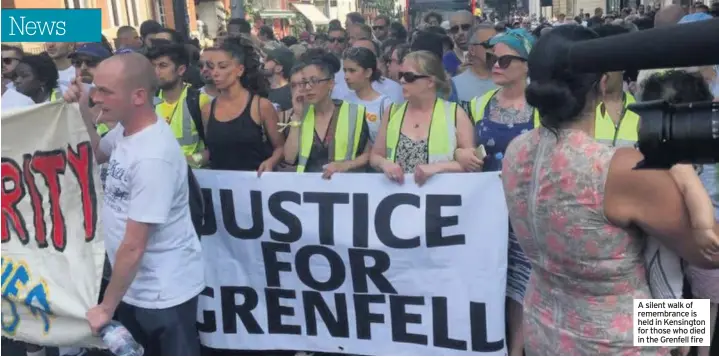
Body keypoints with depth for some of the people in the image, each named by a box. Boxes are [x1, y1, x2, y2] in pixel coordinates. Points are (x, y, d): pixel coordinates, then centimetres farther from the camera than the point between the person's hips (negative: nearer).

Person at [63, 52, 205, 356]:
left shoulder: (153, 157, -30)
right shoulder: (125, 128, -3)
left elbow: (133, 247, -26)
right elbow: (97, 155, 22)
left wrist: (106, 307, -14)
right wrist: (82, 109, 4)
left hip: (163, 292, -9)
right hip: (133, 283, 9)